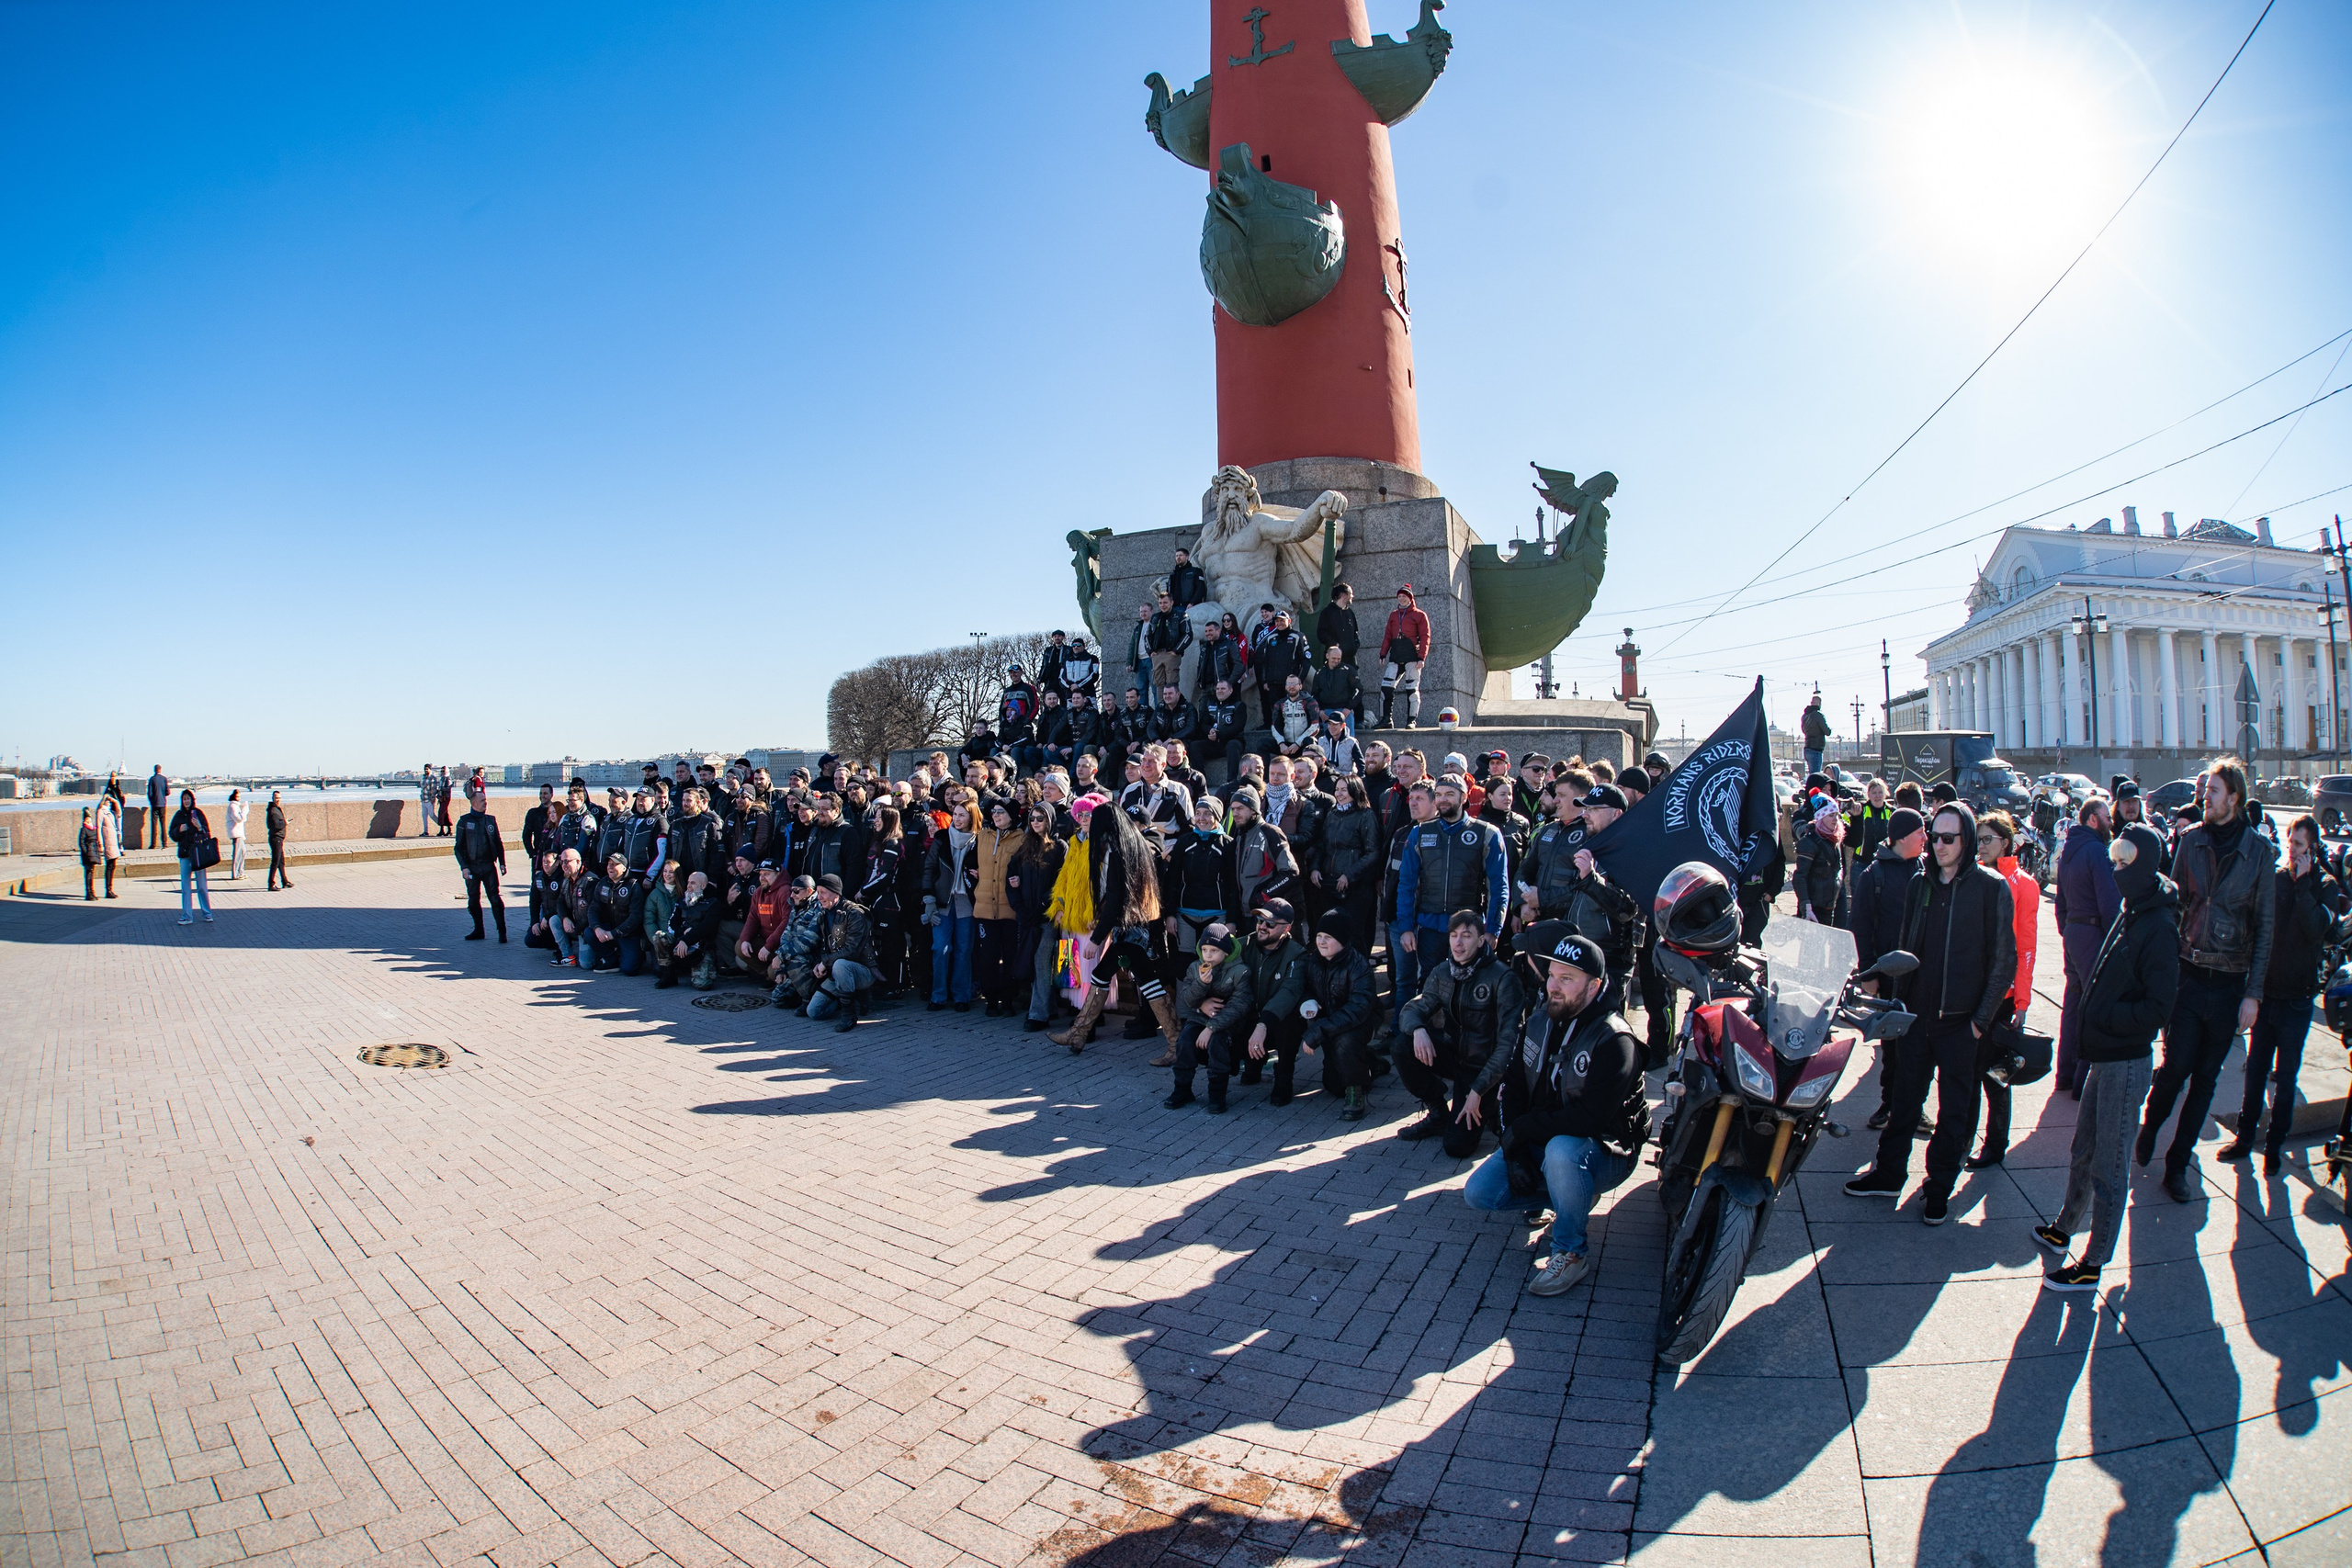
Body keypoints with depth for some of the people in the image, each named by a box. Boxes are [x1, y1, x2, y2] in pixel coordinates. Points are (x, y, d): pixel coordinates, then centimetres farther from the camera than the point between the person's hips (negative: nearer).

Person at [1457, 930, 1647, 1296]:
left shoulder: (1613, 1041, -22)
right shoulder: (1537, 1021, -1)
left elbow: (1589, 1117, -30)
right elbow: (1514, 1087, 1)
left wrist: (1521, 1129, -22)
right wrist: (1515, 1154, -10)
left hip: (1602, 1151, -6)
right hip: (1537, 1142, 7)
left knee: (1561, 1150, -39)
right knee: (1477, 1193, -7)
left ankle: (1571, 1252, -15)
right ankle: (1567, 1194, 15)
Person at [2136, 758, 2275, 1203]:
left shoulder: (2259, 851, -3)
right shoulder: (2190, 840, 1)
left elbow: (2265, 926, -1)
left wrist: (2253, 992, -4)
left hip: (2230, 983, 0)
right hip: (2187, 974, 0)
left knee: (2205, 1078, 7)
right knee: (2175, 1066, -4)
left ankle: (2177, 1163, 19)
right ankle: (2149, 1128, 24)